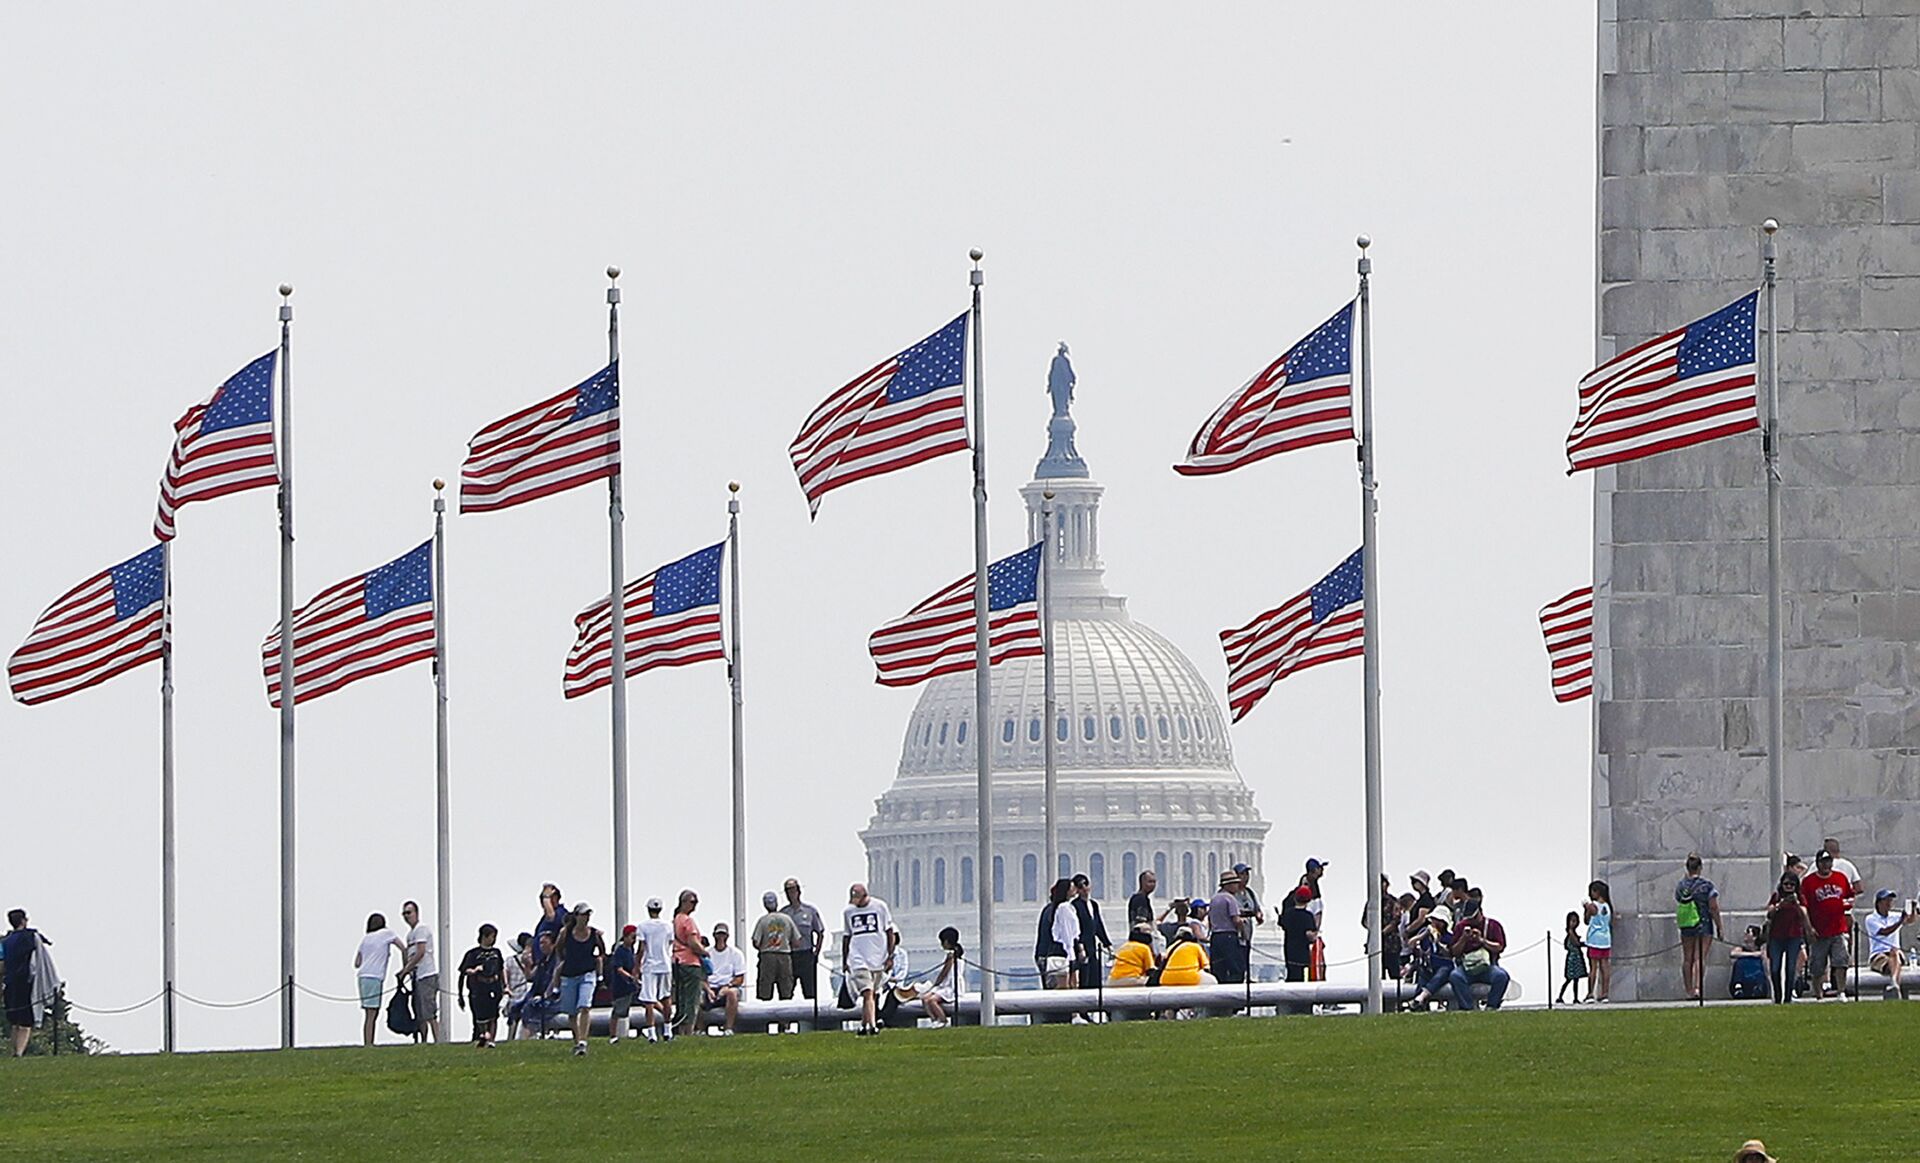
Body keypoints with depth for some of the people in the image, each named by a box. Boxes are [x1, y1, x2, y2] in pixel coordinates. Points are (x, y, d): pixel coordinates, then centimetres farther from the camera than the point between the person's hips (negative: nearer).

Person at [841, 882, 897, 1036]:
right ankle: (872, 1025, -20)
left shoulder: (880, 907, 1)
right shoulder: (848, 912, 8)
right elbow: (846, 937, 17)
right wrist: (844, 961, 16)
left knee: (872, 993, 5)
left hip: (879, 958, 0)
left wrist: (890, 957, -1)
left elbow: (890, 932, 5)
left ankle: (864, 1025, 15)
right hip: (859, 959, 0)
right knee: (867, 993, -13)